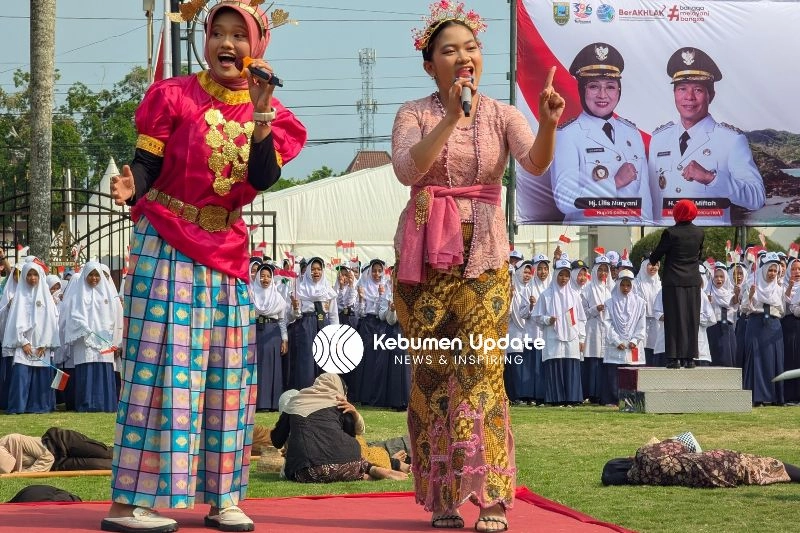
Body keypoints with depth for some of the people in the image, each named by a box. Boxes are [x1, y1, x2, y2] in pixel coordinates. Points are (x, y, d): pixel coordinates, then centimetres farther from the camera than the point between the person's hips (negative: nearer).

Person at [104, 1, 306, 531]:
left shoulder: (270, 113, 6)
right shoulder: (174, 97, -5)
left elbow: (264, 179, -10)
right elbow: (145, 165, -8)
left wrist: (261, 112, -20)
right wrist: (130, 187, -30)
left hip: (227, 249, 5)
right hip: (167, 243, -5)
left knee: (228, 372, 6)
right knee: (160, 364, -11)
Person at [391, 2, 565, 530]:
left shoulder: (502, 115, 5)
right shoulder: (415, 114, 4)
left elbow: (536, 163, -14)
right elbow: (407, 169, -14)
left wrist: (548, 125, -35)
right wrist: (452, 118, -22)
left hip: (484, 257, 0)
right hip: (425, 257, 1)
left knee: (483, 373, -9)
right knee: (430, 375, 1)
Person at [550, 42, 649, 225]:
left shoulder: (632, 134, 15)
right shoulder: (568, 135, -1)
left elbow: (643, 194, 13)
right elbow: (565, 201, -10)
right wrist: (615, 183, -9)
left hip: (633, 233, 4)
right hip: (587, 235, -4)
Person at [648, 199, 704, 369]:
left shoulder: (670, 233, -12)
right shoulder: (699, 233, 2)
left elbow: (658, 253, -3)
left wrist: (652, 260, 18)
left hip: (674, 281, -4)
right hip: (693, 280, 4)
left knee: (674, 319, -1)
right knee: (691, 319, 7)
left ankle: (675, 357, -4)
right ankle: (690, 357, 7)